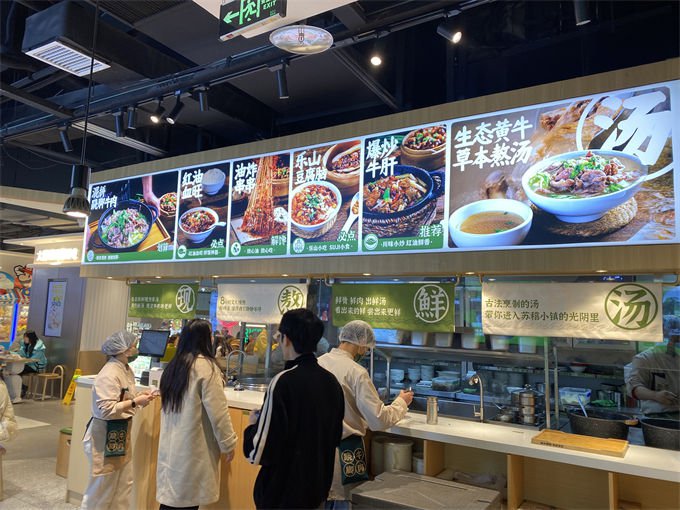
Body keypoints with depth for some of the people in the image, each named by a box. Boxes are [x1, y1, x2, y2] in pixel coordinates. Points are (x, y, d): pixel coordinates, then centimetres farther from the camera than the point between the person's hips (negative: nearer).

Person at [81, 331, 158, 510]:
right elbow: (106, 410, -27)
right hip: (106, 434, -9)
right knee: (102, 485, 6)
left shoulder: (126, 370, 5)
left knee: (124, 483, 15)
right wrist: (136, 402, -23)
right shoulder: (109, 375, -23)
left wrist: (140, 396, 0)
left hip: (122, 432, 9)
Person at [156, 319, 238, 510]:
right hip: (193, 447, -7)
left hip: (171, 444, 7)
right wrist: (228, 443, -7)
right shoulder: (206, 366, -15)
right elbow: (217, 411, -16)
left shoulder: (173, 365, 9)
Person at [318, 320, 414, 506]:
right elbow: (379, 421, -18)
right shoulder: (356, 372, -19)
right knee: (343, 500, 11)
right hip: (343, 449, -6)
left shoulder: (318, 363, -2)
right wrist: (401, 402, -1)